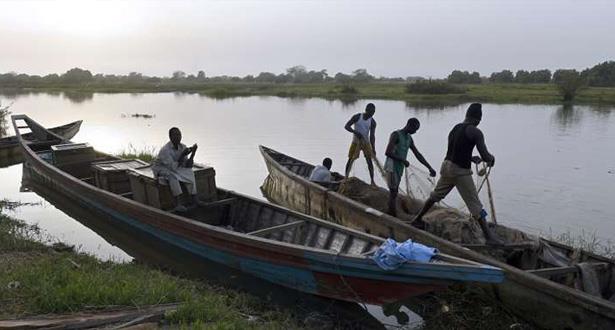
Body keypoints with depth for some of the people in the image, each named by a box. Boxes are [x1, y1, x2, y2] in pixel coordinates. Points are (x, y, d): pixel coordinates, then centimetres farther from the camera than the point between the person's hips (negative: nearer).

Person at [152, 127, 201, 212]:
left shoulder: (183, 147, -11)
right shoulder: (165, 150, -31)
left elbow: (187, 165, -14)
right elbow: (173, 167, -36)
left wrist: (193, 153, -26)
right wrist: (183, 155, -40)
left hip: (173, 168, 6)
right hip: (160, 170, -6)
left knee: (189, 173, -17)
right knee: (172, 176, -36)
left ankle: (195, 199, -22)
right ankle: (178, 204, -39)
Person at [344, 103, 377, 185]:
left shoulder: (372, 122, -7)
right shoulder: (357, 117, -10)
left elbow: (372, 136, -9)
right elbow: (346, 126, -14)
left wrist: (373, 148, -19)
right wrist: (355, 132, -29)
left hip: (366, 142, 1)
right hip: (356, 141, -1)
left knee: (369, 161, -5)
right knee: (350, 160, 1)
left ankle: (372, 181, -1)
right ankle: (346, 177, 14)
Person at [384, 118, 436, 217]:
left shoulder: (409, 138, 12)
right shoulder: (396, 135, -14)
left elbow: (418, 155, 14)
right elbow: (387, 152, -23)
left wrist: (430, 168, 9)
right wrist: (403, 160, -16)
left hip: (399, 168, 8)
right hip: (391, 167, -8)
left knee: (394, 192, 9)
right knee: (394, 191, -9)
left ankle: (391, 216, 13)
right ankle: (394, 216, -7)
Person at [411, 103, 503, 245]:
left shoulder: (455, 128, 12)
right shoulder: (475, 132, -11)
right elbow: (485, 156, -15)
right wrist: (491, 158, 7)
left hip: (447, 164, 7)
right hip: (460, 171, -7)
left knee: (435, 195, 23)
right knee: (475, 205, -1)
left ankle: (417, 220, 33)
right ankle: (489, 236, 4)